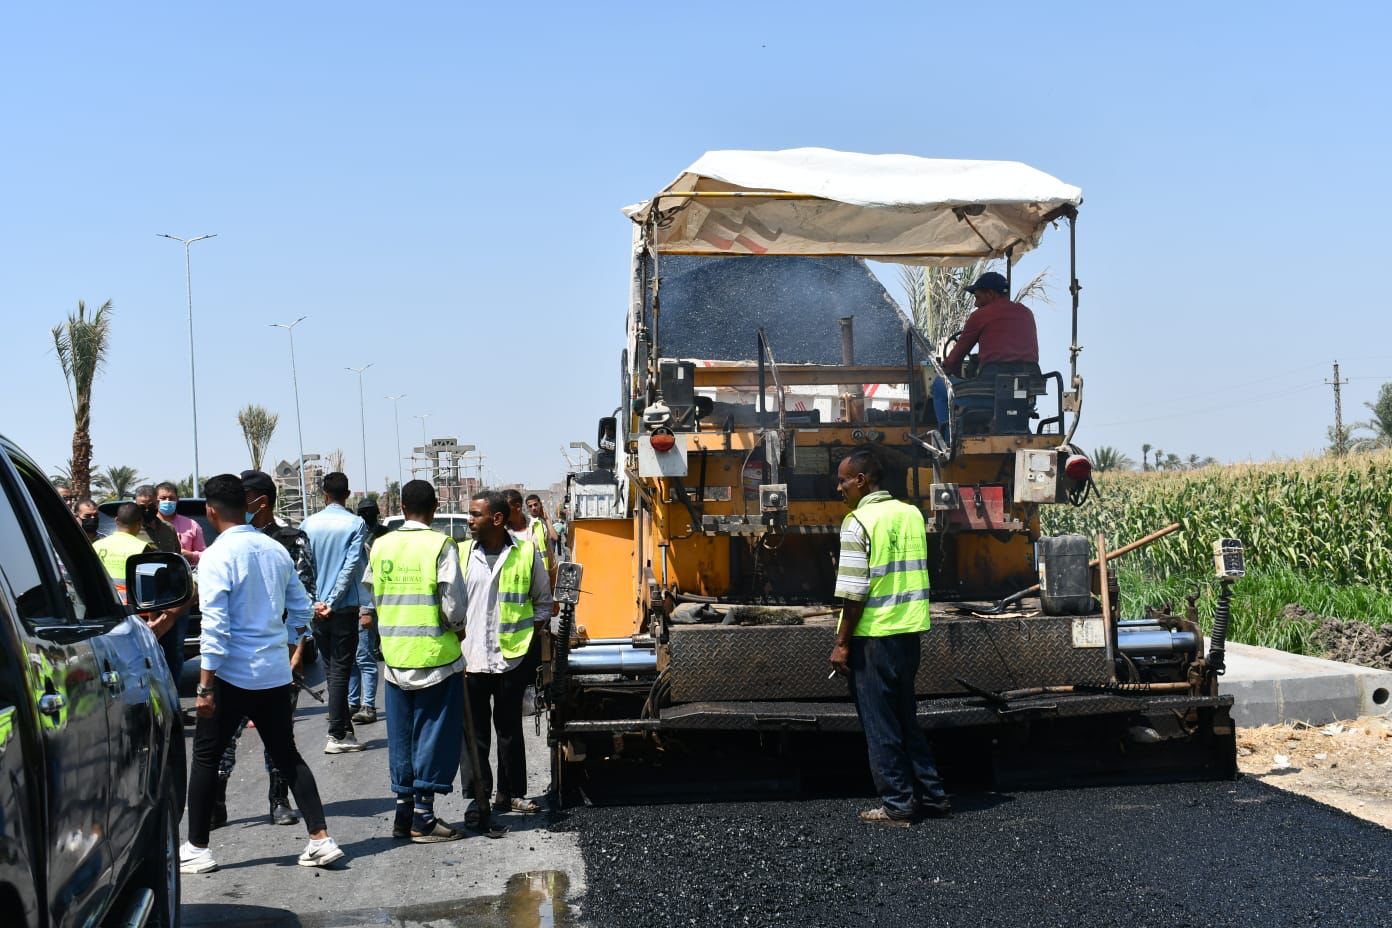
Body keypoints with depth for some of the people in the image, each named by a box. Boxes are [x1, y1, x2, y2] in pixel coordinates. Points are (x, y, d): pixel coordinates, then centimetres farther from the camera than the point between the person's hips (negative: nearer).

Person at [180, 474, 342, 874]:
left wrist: (205, 686, -14)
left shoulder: (216, 556, -13)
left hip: (233, 675, -6)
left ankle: (197, 849, 13)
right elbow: (302, 611, 11)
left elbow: (215, 626, -17)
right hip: (276, 672, 6)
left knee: (205, 758, 8)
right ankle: (321, 840, 8)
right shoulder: (276, 551, 6)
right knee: (287, 755, 13)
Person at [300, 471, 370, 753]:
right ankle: (336, 735, -3)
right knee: (340, 669, 0)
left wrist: (315, 602, -1)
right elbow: (352, 566, -13)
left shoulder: (308, 524, 3)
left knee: (331, 668, 13)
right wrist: (332, 601, -11)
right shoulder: (356, 524, -6)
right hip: (345, 607, -3)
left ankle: (346, 730, 17)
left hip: (317, 610, 4)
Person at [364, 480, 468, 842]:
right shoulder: (441, 545, -11)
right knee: (433, 734, 3)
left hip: (395, 655, 5)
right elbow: (453, 601, -15)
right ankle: (423, 818, 3)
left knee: (401, 736, 13)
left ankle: (404, 813, 18)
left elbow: (373, 595, 8)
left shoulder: (381, 546, 4)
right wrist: (457, 627, 4)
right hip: (435, 654, -5)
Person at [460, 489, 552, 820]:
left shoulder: (527, 552, -2)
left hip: (512, 657, 0)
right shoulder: (462, 553, 1)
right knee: (474, 732, 4)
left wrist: (531, 643, 1)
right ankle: (477, 797, 12)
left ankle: (511, 793, 22)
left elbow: (543, 602, 8)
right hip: (470, 658, 0)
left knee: (510, 729, 12)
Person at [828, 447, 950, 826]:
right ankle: (931, 796, 21)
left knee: (880, 724, 2)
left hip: (873, 635, -7)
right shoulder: (911, 514, 8)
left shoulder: (858, 523, -13)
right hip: (909, 631, 7)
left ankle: (897, 805, 6)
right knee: (907, 717, 17)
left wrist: (842, 643, -11)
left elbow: (855, 591, -16)